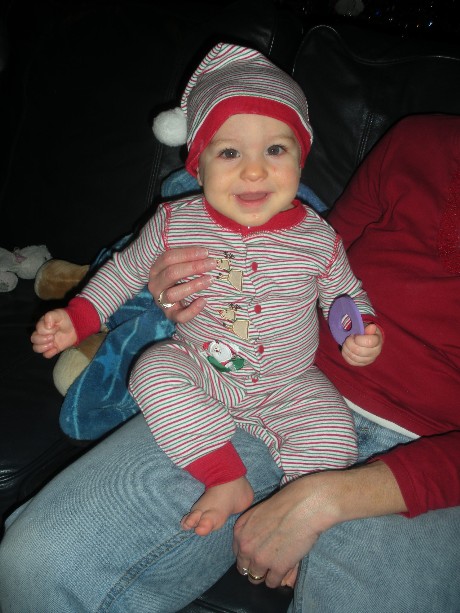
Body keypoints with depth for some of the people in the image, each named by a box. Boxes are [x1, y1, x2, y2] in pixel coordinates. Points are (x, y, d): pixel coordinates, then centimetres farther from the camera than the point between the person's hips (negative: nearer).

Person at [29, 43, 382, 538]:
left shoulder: (316, 239, -13)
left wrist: (362, 332, -16)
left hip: (290, 386, 0)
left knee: (334, 437, -22)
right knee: (151, 372, -27)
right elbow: (126, 268, 4)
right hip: (197, 371, 1)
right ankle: (228, 481, -19)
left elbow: (346, 292, 4)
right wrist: (78, 317, -4)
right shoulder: (175, 224, -13)